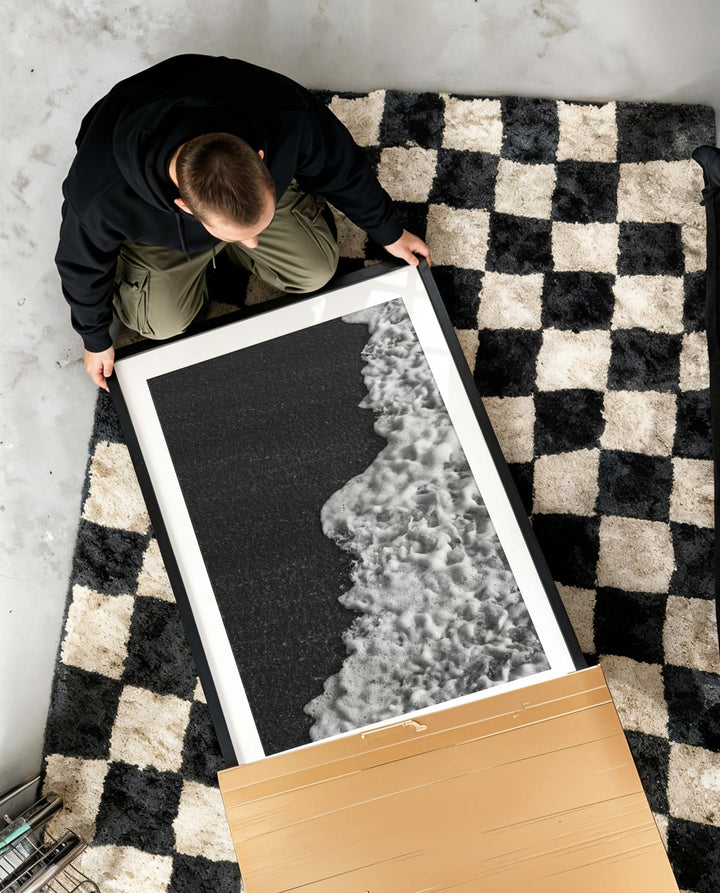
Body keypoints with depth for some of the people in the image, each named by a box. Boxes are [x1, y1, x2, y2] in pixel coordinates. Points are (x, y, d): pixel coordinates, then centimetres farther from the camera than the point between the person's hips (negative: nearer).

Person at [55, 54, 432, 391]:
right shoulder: (103, 198, -46)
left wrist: (388, 232, -2)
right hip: (155, 222, -1)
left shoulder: (287, 120, -43)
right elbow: (82, 263, -21)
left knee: (316, 272, -1)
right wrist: (96, 340, -4)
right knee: (164, 322, -8)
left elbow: (342, 167, -19)